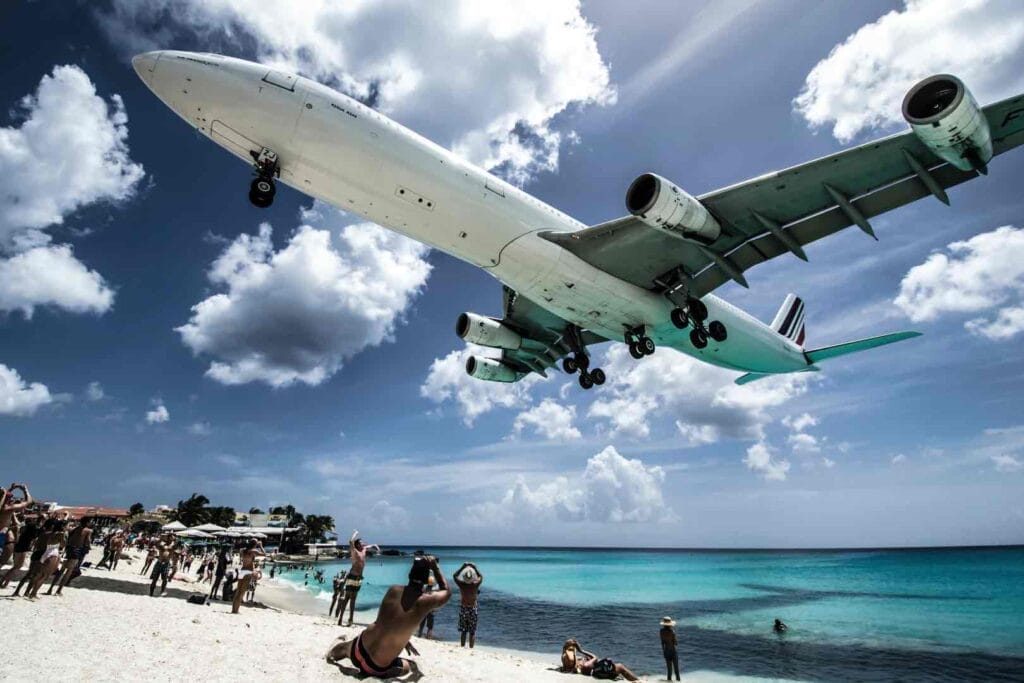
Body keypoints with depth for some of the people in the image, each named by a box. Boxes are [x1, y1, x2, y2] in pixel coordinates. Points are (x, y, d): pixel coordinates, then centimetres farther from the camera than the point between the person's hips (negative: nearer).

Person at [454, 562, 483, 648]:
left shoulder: (461, 584, -14)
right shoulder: (475, 585, -14)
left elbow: (455, 575, 5)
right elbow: (481, 576, 7)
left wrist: (462, 567, 3)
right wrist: (475, 568, 8)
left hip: (463, 609, 1)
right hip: (473, 610, -1)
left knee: (463, 632, 13)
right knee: (472, 633, 8)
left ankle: (462, 648, 17)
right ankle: (471, 649, 8)